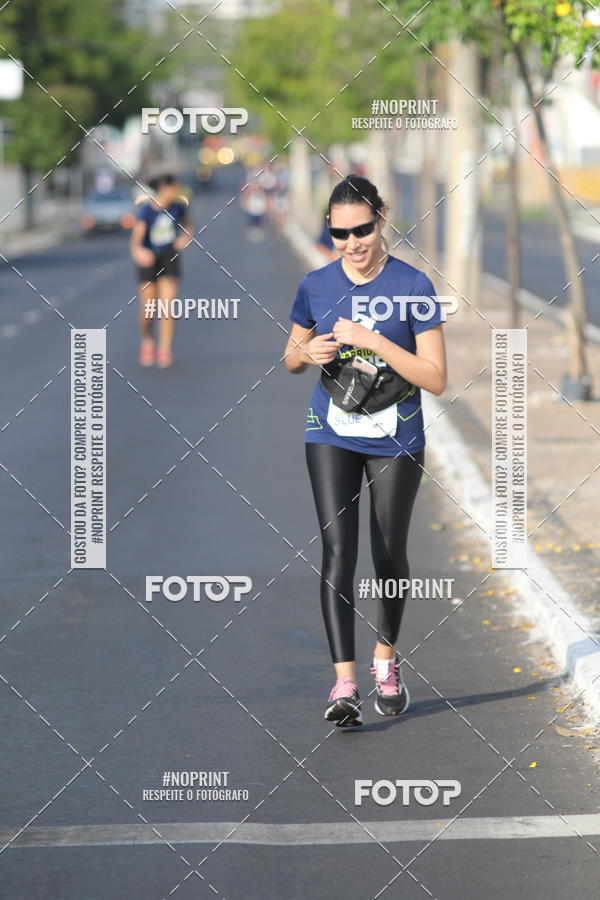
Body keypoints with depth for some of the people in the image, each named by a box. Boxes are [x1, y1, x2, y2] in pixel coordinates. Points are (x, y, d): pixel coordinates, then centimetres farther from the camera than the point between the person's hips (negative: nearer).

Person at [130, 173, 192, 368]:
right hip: (148, 260, -2)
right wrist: (138, 252, -53)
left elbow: (187, 226, 14)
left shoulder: (178, 207, -8)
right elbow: (136, 238, -31)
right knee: (148, 310, 4)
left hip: (169, 259, 2)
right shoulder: (146, 209, -20)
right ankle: (147, 341, 34)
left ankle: (164, 350, -8)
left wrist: (186, 238, -8)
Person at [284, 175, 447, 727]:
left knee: (389, 556, 9)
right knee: (338, 552, -10)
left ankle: (386, 660, 32)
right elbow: (291, 358, 14)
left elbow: (436, 378, -13)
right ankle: (344, 683, -14)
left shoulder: (413, 286, -10)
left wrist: (374, 341, -22)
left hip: (396, 439, -1)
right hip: (332, 435, 1)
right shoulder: (316, 286, -1)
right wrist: (308, 353, -10)